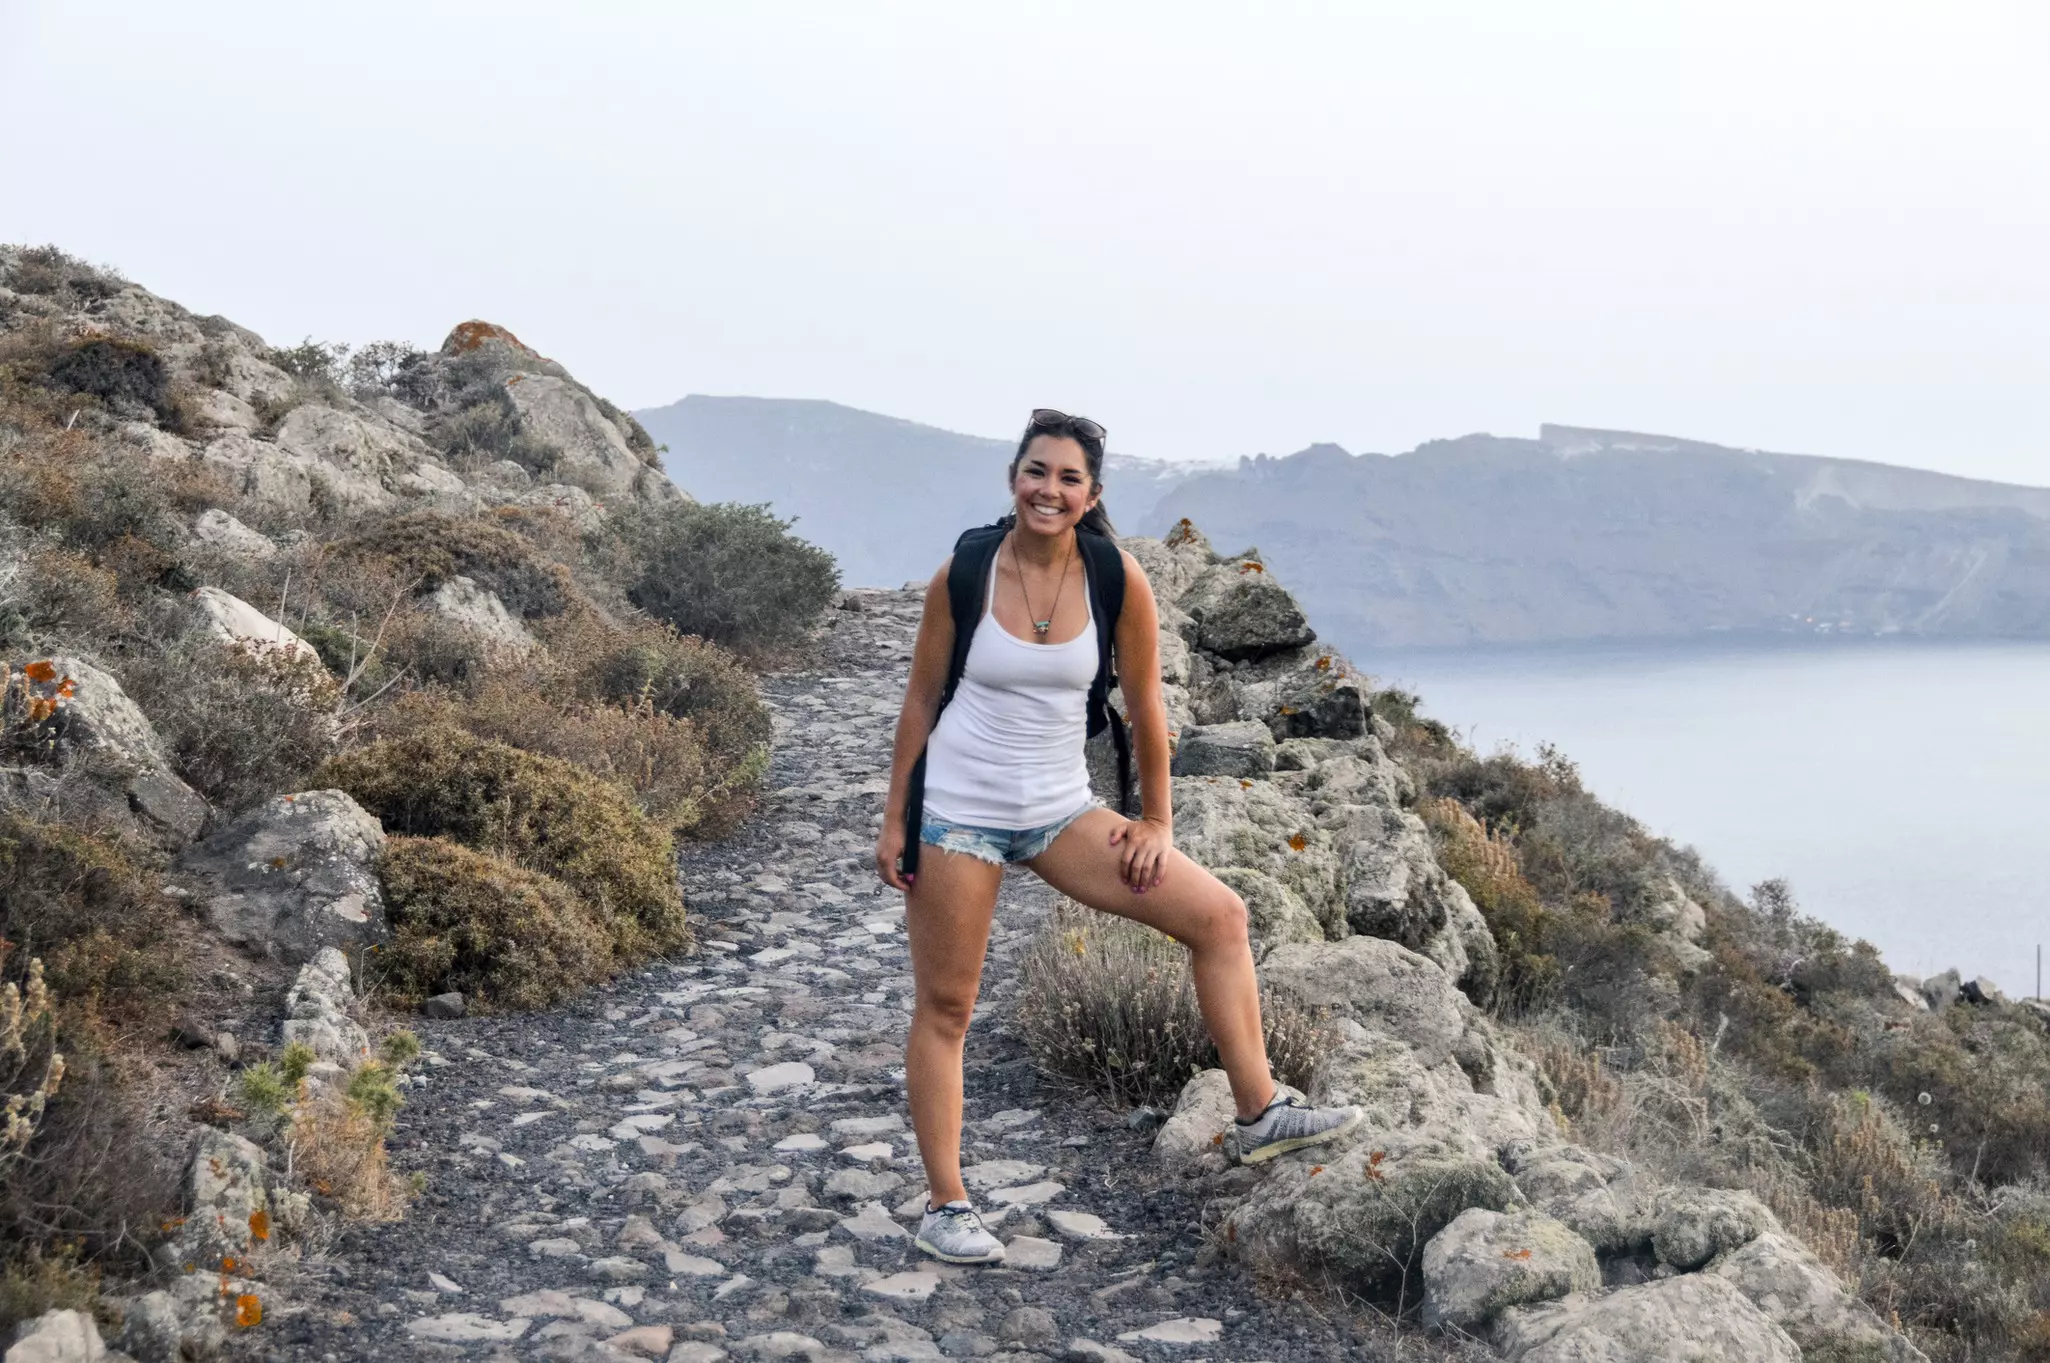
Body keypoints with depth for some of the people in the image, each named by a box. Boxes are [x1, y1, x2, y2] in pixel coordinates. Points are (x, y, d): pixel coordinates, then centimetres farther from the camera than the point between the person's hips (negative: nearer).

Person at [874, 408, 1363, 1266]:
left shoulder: (1117, 581, -8)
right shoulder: (964, 575, -9)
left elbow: (1144, 707, 3)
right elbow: (920, 701, -1)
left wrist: (1156, 818, 6)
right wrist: (894, 822, 0)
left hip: (1060, 810, 2)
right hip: (958, 810, -2)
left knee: (1218, 915, -5)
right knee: (944, 1008, 4)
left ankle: (1261, 1114, 8)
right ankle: (944, 1208, 17)